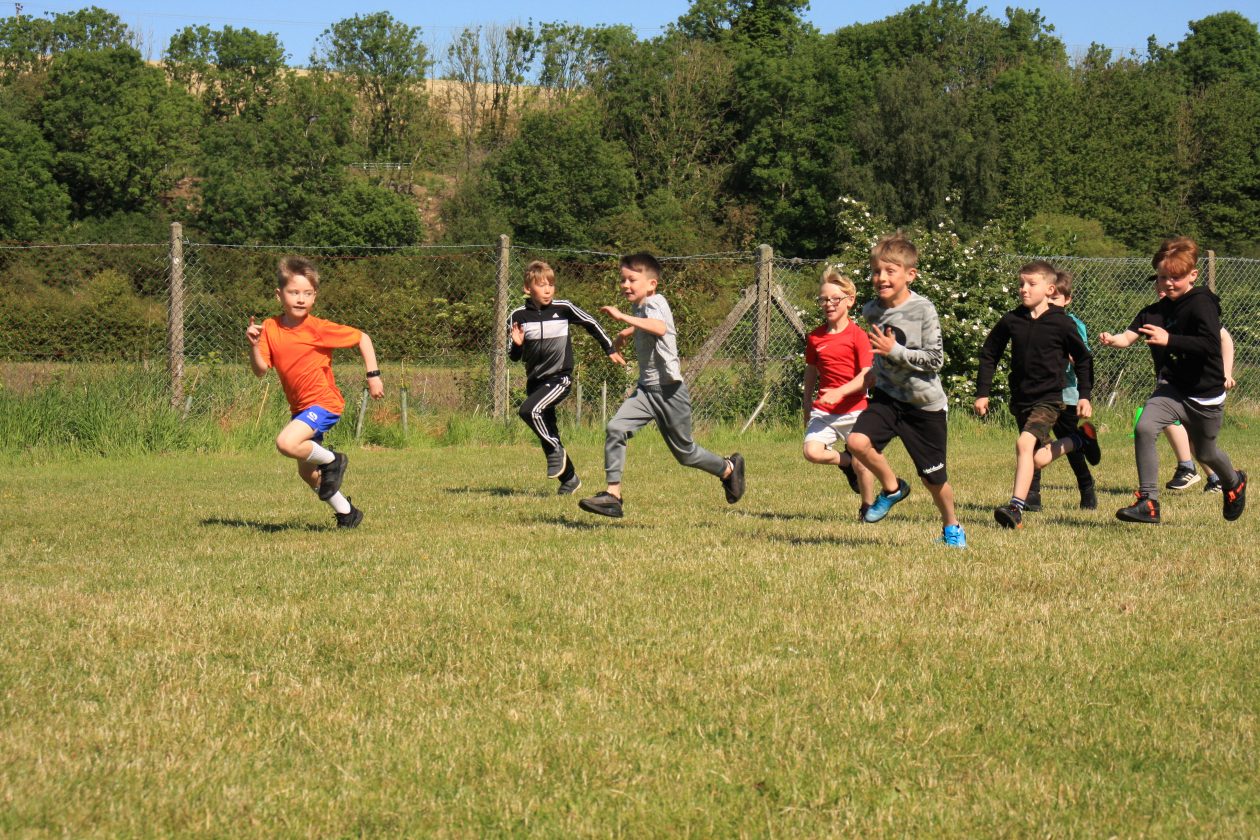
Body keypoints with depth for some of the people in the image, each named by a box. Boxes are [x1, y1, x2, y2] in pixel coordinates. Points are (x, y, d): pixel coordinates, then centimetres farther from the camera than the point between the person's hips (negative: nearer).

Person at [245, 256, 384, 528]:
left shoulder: (318, 328, -17)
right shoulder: (270, 328, -3)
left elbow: (362, 338, -7)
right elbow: (261, 370, -8)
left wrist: (373, 375, -9)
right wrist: (254, 345, -26)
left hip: (323, 402, -7)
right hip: (300, 407, 7)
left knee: (286, 443, -31)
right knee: (307, 472, 17)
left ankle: (331, 460, -4)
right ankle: (346, 513, 35)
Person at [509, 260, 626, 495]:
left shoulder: (563, 308, -7)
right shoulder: (519, 316, -2)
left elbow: (591, 324, 9)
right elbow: (514, 356, 6)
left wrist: (610, 350, 16)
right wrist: (516, 344, -17)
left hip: (560, 378, -4)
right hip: (535, 381, 4)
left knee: (529, 411, -28)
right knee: (548, 437, 9)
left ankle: (556, 450, -8)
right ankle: (569, 478, 25)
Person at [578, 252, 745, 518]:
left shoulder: (655, 302, -17)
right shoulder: (638, 306, 8)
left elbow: (660, 328, -42)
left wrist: (623, 317, -43)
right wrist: (626, 333, 24)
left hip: (669, 390, -7)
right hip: (646, 389, 7)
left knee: (685, 452, 8)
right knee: (615, 429, -15)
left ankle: (729, 468, 36)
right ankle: (612, 496, -14)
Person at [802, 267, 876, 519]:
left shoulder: (858, 336, -8)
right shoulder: (815, 337, 6)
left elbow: (866, 375, -15)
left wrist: (840, 392, -28)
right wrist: (807, 403, 21)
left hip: (855, 408, -3)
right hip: (823, 410, 3)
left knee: (861, 463, 1)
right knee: (812, 452, -18)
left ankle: (868, 506, 26)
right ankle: (847, 462, 13)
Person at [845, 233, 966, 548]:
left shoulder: (923, 310, -17)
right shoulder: (872, 310, 0)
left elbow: (935, 359, -18)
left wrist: (895, 351, -24)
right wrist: (876, 370, 11)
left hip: (925, 403, -4)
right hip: (888, 395, 4)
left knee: (933, 477, 5)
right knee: (857, 441, -23)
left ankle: (951, 526, 34)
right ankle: (892, 488, 4)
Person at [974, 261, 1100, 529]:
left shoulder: (1061, 324, -8)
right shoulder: (1010, 321, 0)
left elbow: (1083, 359, 4)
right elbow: (989, 355, 11)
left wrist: (1085, 395, 0)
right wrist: (982, 393, 6)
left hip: (1049, 399, -5)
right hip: (1020, 398, 5)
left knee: (1025, 443, -26)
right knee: (1037, 459, 12)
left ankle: (1016, 508, -30)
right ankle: (1079, 439, 39)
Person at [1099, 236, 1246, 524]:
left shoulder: (1201, 304, -16)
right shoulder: (1157, 310, 1)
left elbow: (1210, 344, -30)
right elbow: (1131, 334, -13)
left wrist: (1169, 340, -37)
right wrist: (1113, 339, -35)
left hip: (1205, 394, -4)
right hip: (1171, 388, 4)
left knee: (1205, 452, 17)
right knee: (1144, 429, -23)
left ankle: (1234, 482, 53)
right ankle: (1148, 503, -19)